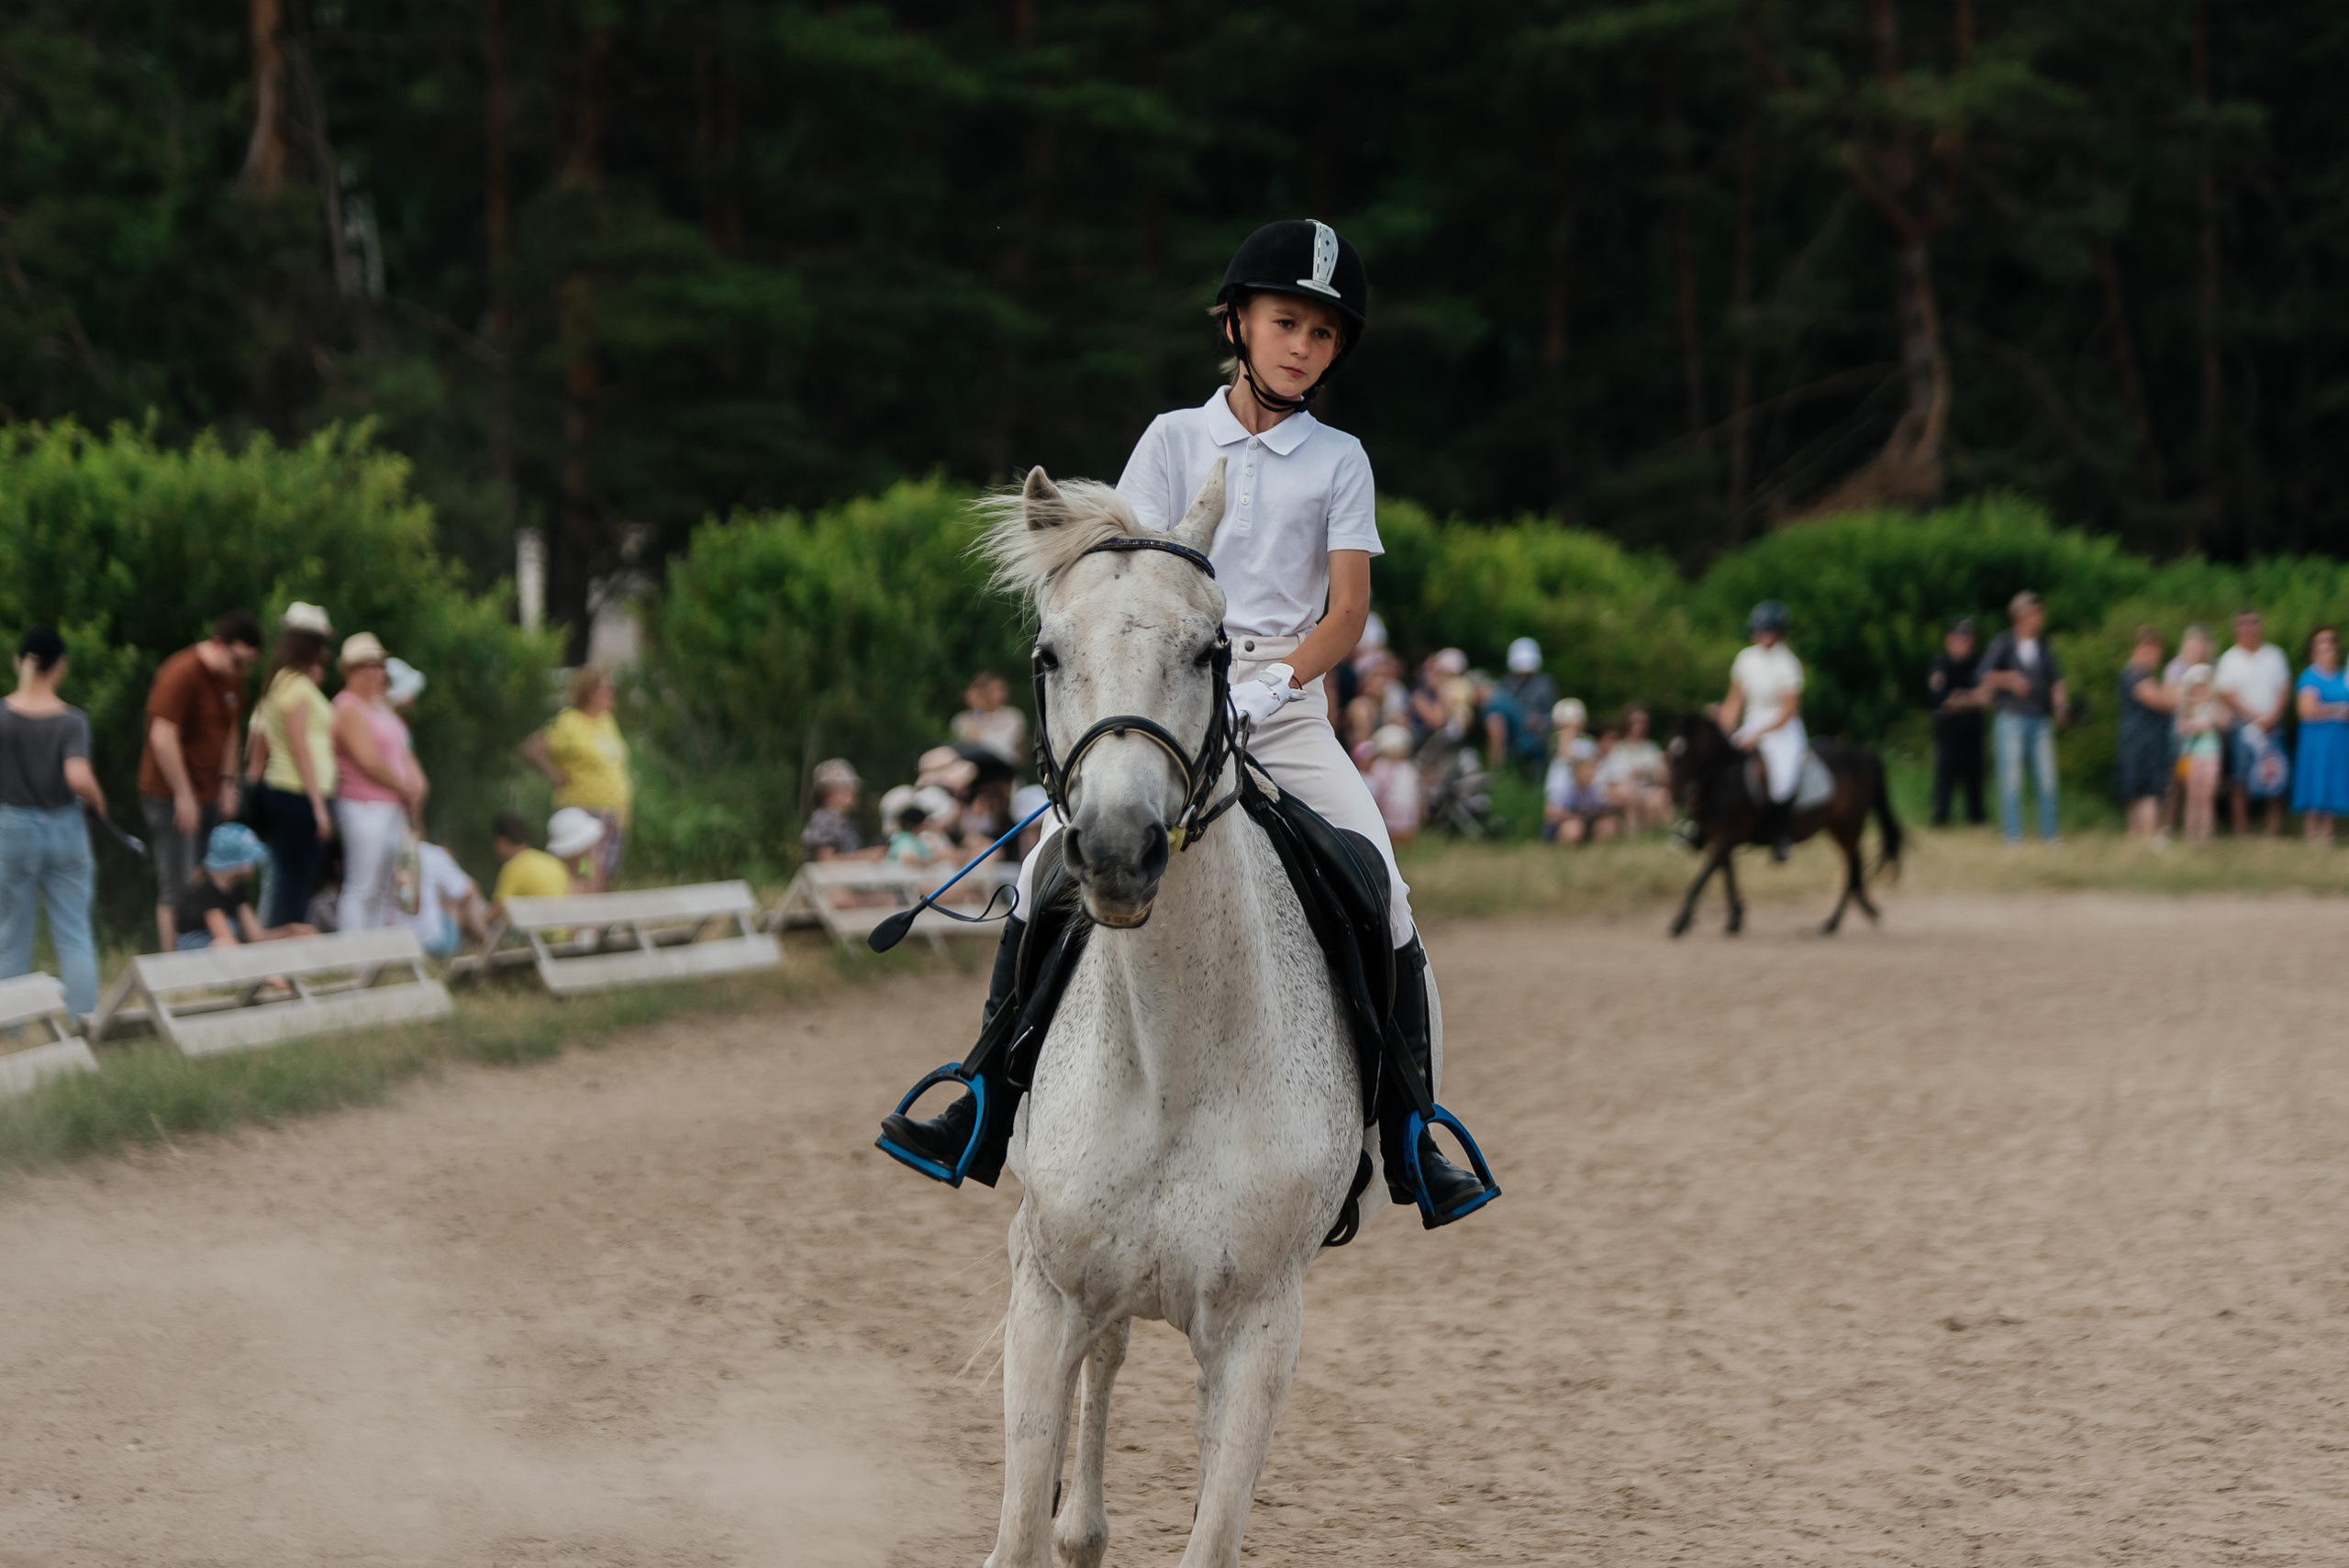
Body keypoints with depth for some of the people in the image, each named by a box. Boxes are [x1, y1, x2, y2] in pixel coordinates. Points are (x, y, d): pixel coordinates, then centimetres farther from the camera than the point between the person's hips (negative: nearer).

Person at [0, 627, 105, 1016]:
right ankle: (86, 1018, 4)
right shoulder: (72, 720, -11)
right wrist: (97, 801, -4)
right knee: (74, 936, 7)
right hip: (65, 829, -1)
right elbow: (78, 777, -24)